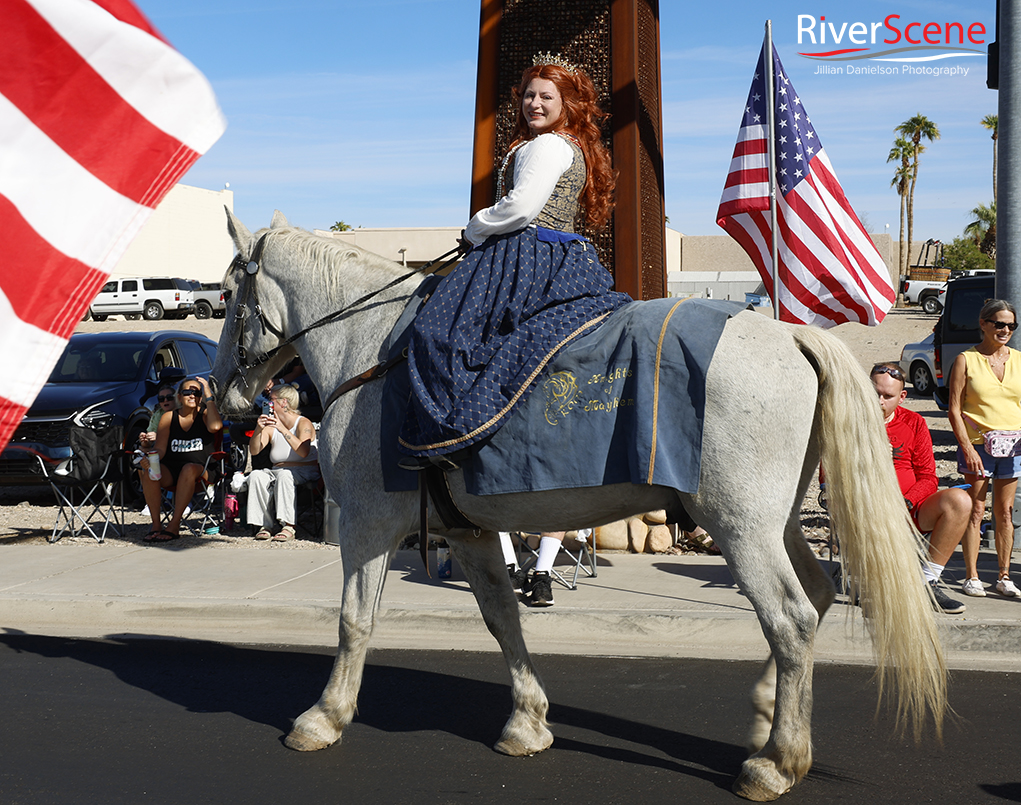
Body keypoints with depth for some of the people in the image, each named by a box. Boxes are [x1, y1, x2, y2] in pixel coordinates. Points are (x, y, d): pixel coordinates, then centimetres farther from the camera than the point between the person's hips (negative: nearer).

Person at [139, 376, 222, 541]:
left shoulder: (205, 415, 5)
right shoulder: (168, 417, 11)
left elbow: (215, 427, -20)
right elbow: (160, 448, 4)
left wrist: (209, 395, -12)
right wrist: (150, 459, -20)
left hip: (200, 471, -2)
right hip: (170, 470, 2)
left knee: (189, 469, -37)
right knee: (149, 472, -29)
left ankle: (174, 525, -34)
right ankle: (155, 524, -24)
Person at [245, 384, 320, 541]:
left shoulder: (303, 423, -6)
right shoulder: (270, 426, 10)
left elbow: (304, 452, -25)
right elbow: (254, 451, 0)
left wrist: (283, 429, -29)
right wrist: (258, 430, -16)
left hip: (304, 471, -5)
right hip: (277, 470, 5)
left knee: (284, 474, -37)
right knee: (255, 475, -25)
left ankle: (288, 526, -36)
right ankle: (266, 524, -23)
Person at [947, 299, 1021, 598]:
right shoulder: (966, 360, -2)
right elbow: (955, 410, -5)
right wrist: (968, 448, -14)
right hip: (977, 444, -3)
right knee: (975, 511, -1)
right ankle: (971, 577, 7)